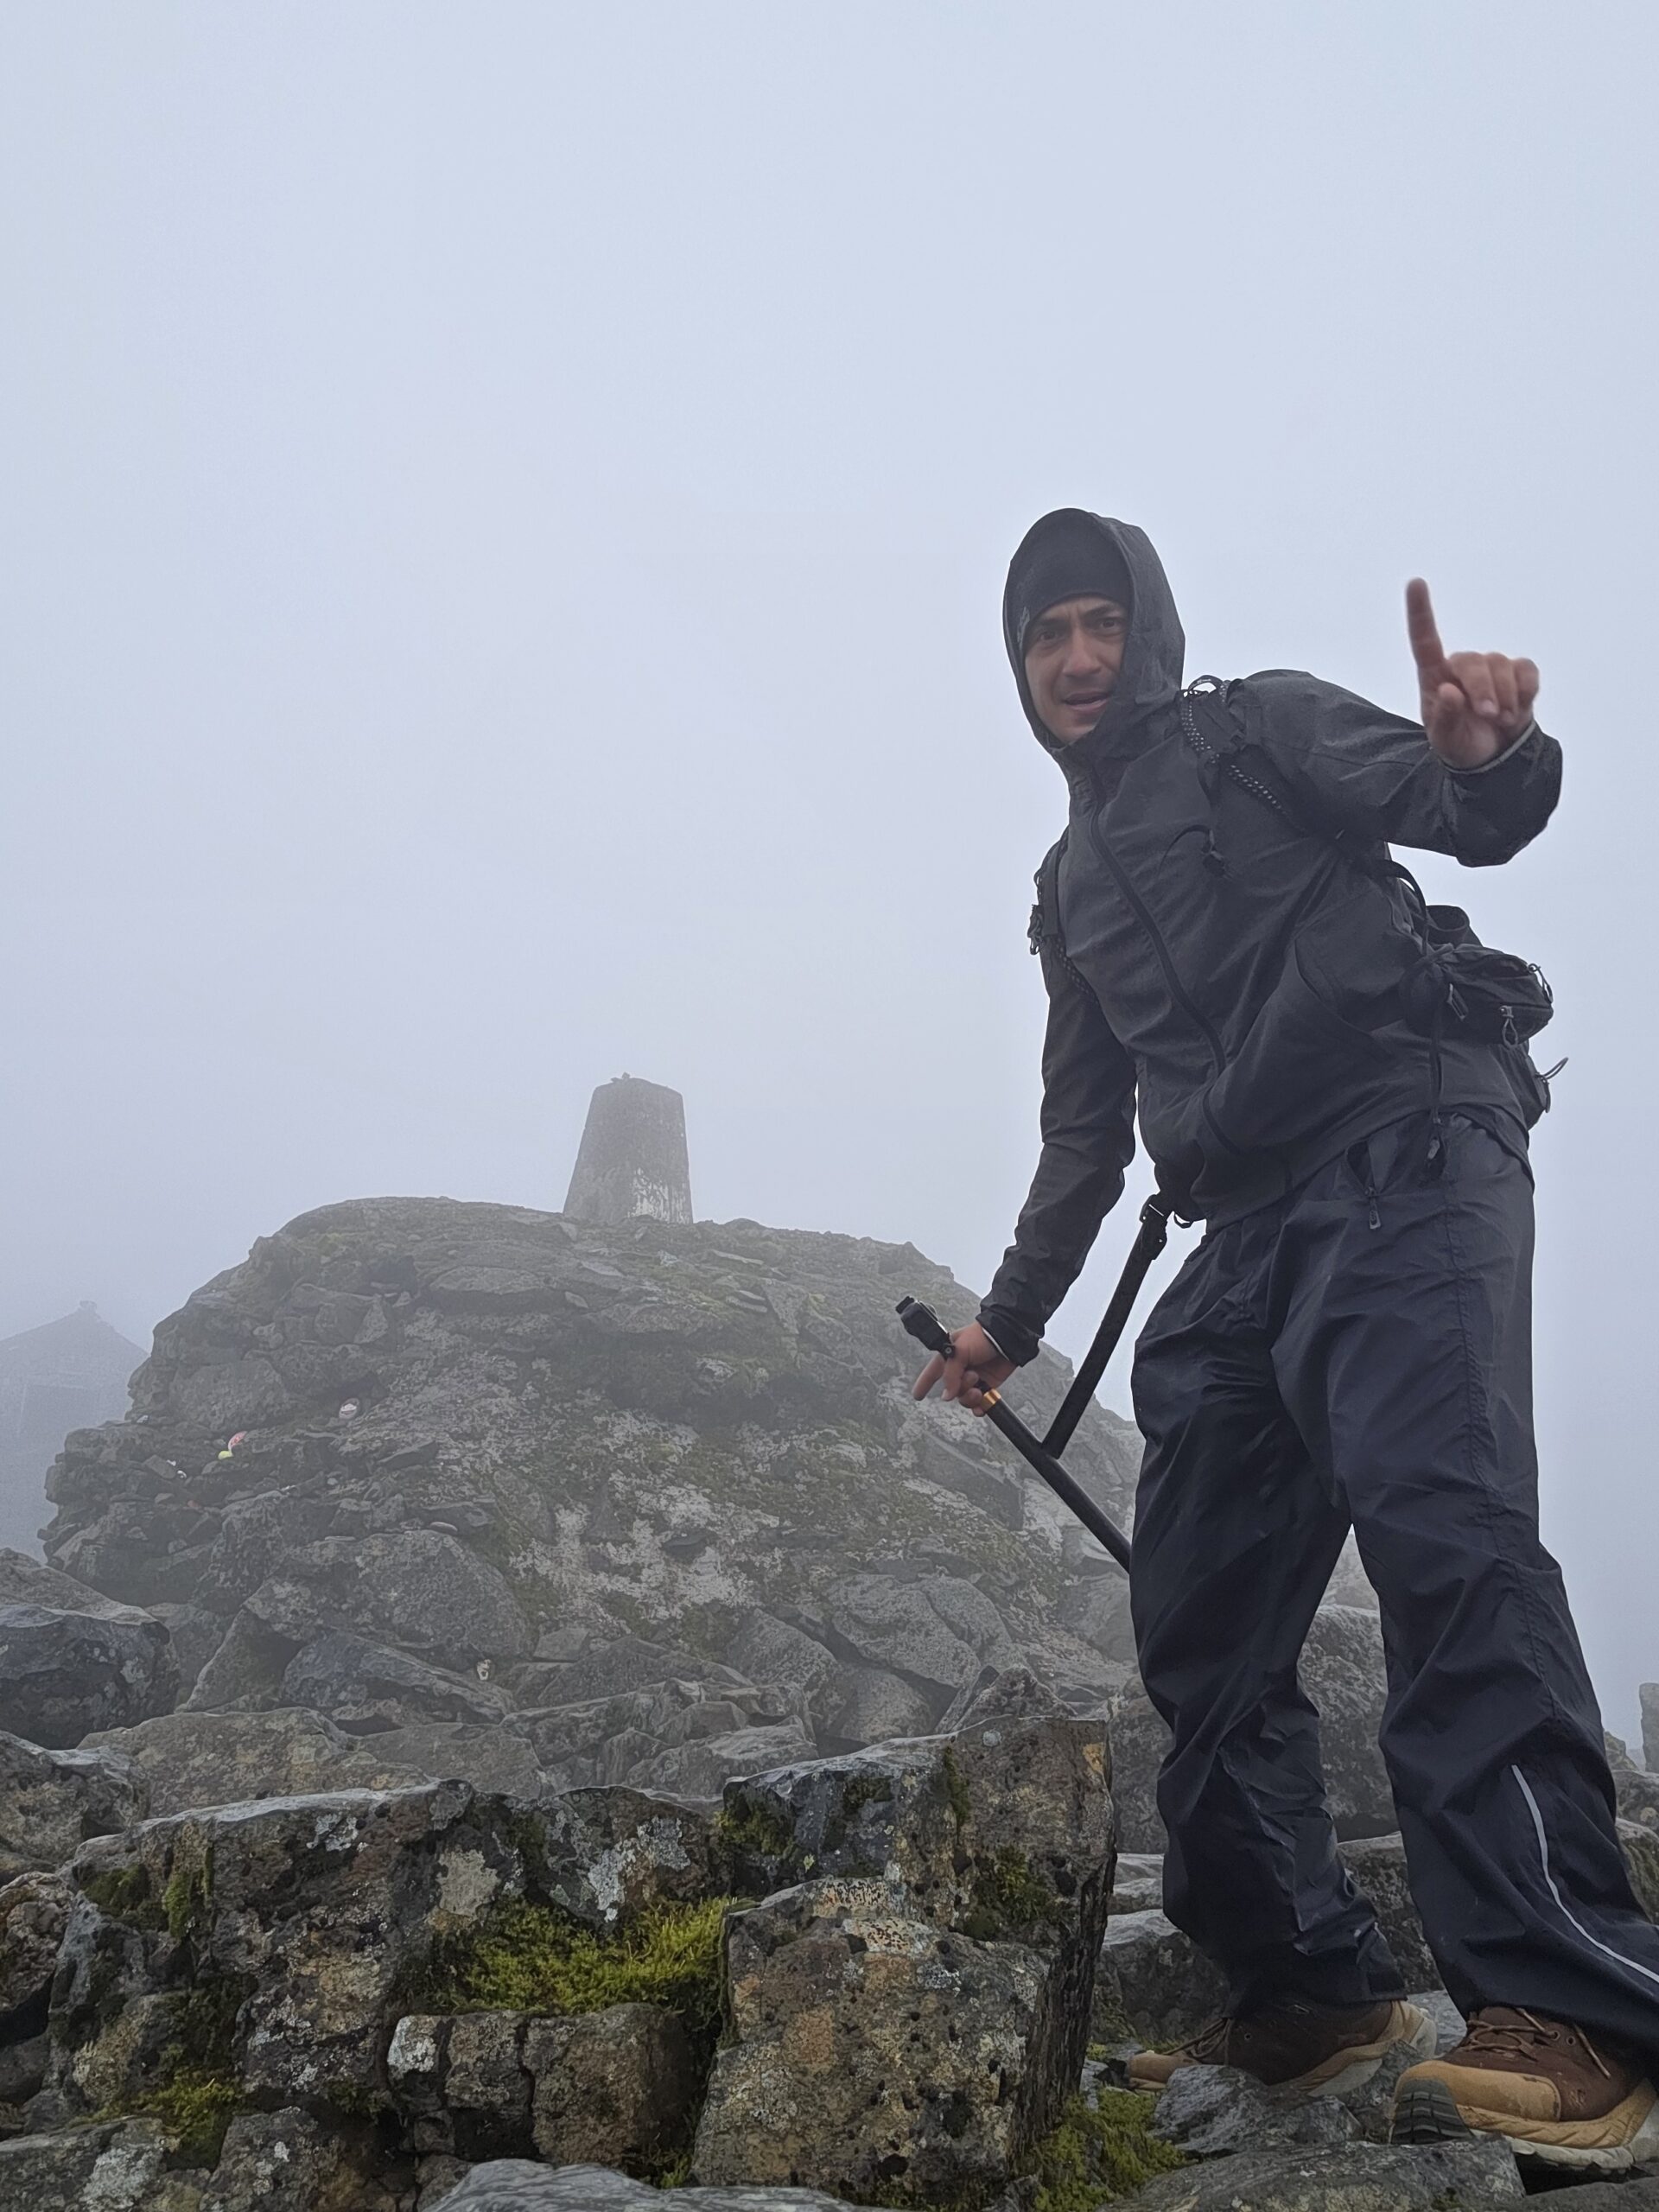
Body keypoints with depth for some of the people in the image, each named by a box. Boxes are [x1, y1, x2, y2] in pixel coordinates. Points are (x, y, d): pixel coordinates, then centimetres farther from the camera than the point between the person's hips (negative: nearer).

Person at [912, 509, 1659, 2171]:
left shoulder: (1258, 730, 9)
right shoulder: (1072, 889, 27)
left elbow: (1457, 813, -9)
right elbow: (1086, 1130, 33)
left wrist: (1482, 759, -33)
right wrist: (1012, 1316, 35)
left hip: (1403, 1170, -7)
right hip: (1245, 1243, 8)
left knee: (1443, 1530, -27)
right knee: (1198, 1630, 2)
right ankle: (1304, 2002, 11)